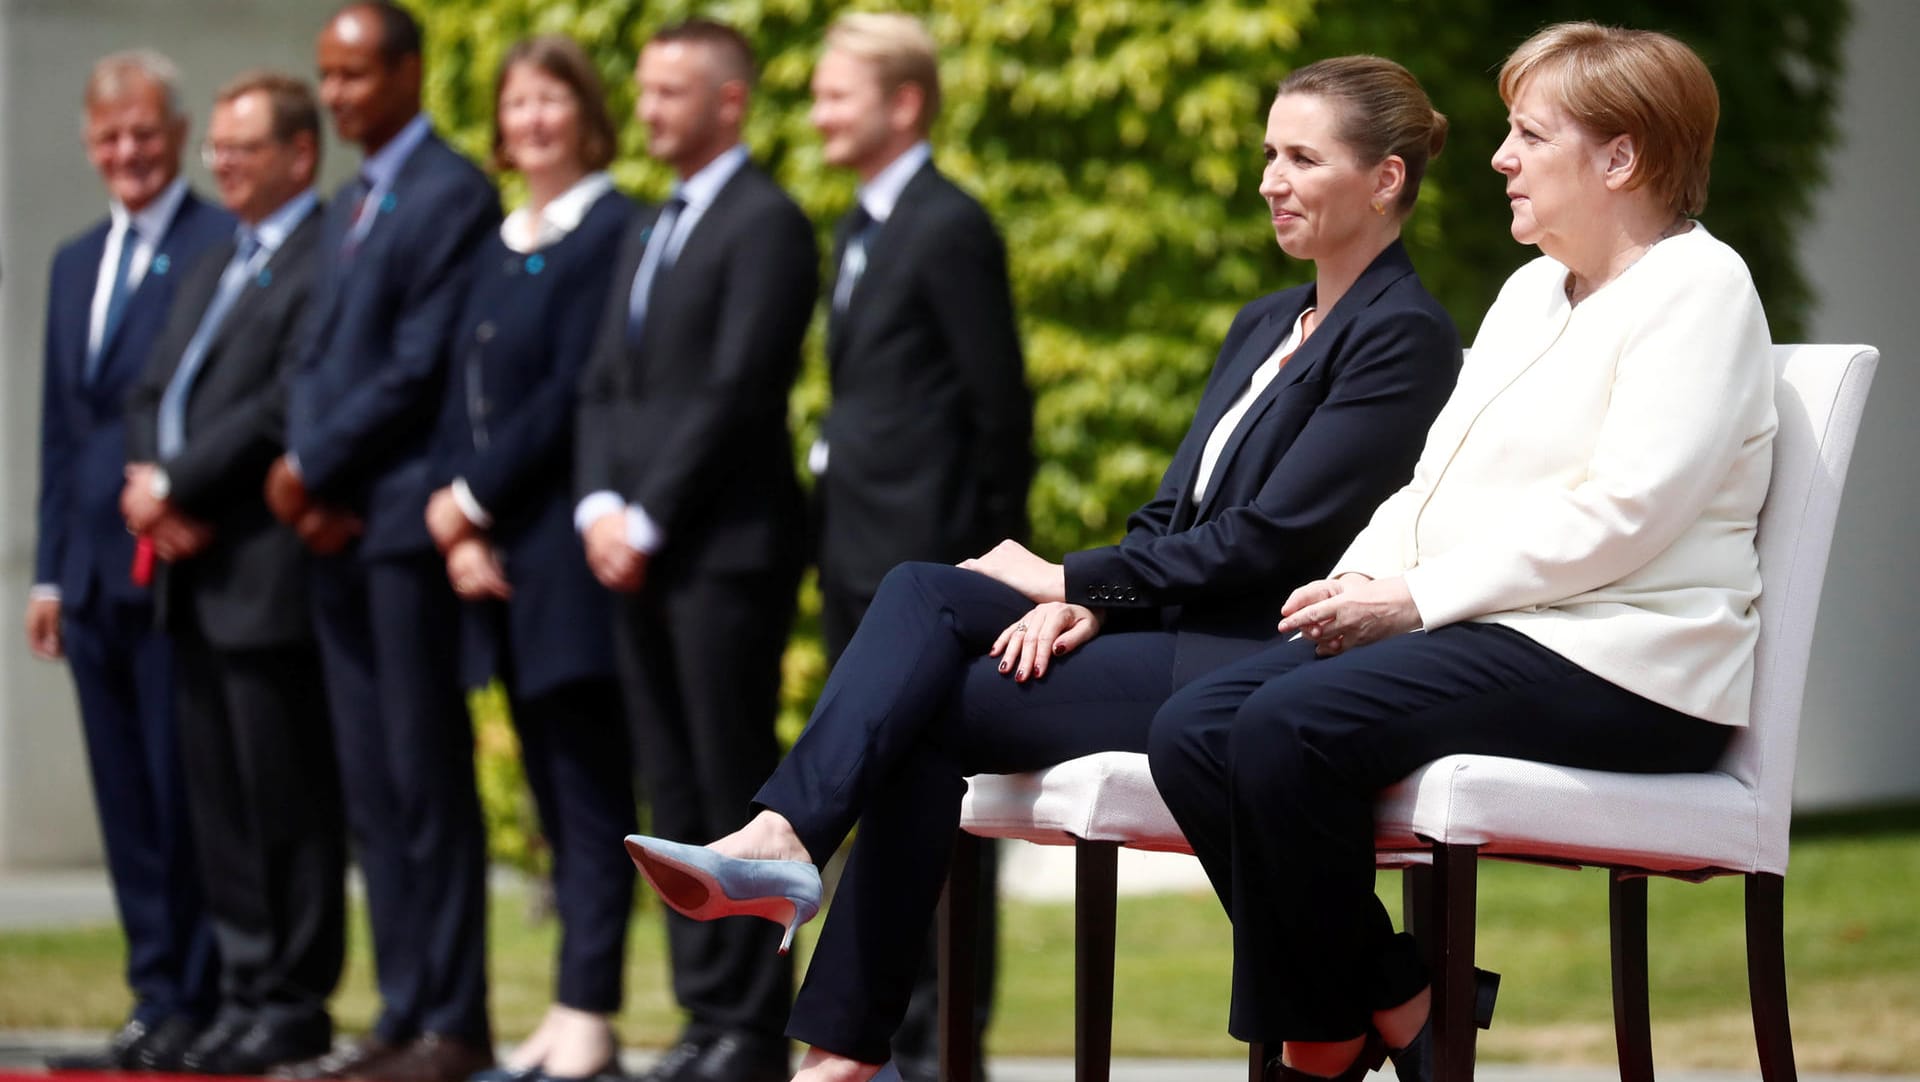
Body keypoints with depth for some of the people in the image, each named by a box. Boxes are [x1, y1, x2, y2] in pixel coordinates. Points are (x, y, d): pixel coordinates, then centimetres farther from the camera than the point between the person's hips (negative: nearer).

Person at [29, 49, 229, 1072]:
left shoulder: (229, 248, -6)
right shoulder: (75, 265, 19)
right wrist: (50, 572, 16)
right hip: (97, 573, 7)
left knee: (186, 794, -5)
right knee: (128, 805, 8)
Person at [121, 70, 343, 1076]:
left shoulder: (328, 261, -9)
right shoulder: (209, 269, 21)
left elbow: (286, 408, -17)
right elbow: (153, 393, 18)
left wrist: (175, 485, -13)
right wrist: (152, 484, -1)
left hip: (269, 573, -9)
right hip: (194, 575, 9)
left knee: (286, 797, -4)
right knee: (218, 797, 10)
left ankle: (296, 1001, 1)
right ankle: (245, 991, 15)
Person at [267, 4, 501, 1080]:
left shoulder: (454, 194, -8)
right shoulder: (348, 209, 21)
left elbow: (421, 368, -15)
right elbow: (317, 359, 18)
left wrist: (315, 466, -9)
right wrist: (305, 479, 0)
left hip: (406, 517, -9)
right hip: (338, 527, 9)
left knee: (428, 781, -7)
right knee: (373, 789, 8)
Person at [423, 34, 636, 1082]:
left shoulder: (613, 233, -8)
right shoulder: (495, 250, 18)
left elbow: (573, 395, -15)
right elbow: (464, 397, 14)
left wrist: (472, 499, -10)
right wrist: (460, 530, 1)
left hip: (568, 551, -8)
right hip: (497, 558, 8)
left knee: (589, 790, -7)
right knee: (552, 791, 9)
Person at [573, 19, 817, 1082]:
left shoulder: (767, 225, -7)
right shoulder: (646, 235, 21)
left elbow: (737, 390, -14)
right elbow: (603, 388, 17)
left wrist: (649, 519, -14)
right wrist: (599, 505, 0)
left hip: (725, 548, -8)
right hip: (638, 553, 8)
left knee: (734, 791, -7)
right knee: (676, 794, 7)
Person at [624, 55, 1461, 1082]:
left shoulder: (1405, 337, -9)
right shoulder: (1265, 324, 20)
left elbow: (1268, 536, -15)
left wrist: (1070, 580, -9)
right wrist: (1086, 604, -6)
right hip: (1174, 637, 8)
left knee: (939, 703, -18)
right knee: (922, 593, -14)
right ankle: (780, 837, -27)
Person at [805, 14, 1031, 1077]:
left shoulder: (950, 230, -11)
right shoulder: (860, 229, 17)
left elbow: (1001, 401, -13)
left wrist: (989, 548, -12)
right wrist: (836, 528, 13)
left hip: (925, 560, -9)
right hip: (860, 558, 9)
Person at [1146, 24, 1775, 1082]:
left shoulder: (1697, 290, -5)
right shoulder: (1531, 291, 24)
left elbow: (1622, 515, -17)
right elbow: (1434, 480, 22)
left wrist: (1417, 597, -17)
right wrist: (1357, 583, 0)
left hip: (1612, 663, -9)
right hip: (1475, 634, 9)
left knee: (1288, 727, -29)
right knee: (1191, 732, -12)